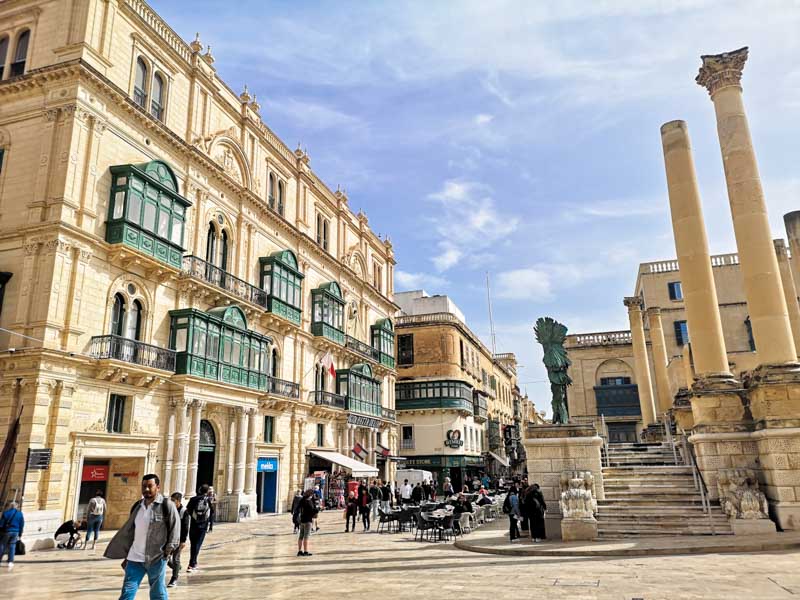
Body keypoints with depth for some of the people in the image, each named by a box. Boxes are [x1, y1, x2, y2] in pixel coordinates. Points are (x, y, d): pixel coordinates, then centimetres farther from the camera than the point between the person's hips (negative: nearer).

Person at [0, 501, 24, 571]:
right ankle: (11, 562, -2)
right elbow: (22, 525, 7)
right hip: (15, 532, 3)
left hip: (6, 531, -3)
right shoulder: (20, 514, 4)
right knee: (12, 546, 7)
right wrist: (19, 535, 14)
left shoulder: (6, 513, -7)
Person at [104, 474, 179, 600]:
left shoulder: (167, 505, -8)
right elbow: (128, 532, 16)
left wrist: (168, 550, -12)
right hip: (135, 558, 5)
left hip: (156, 558, -5)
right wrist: (126, 556, 15)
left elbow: (175, 529, -8)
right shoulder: (137, 506, 9)